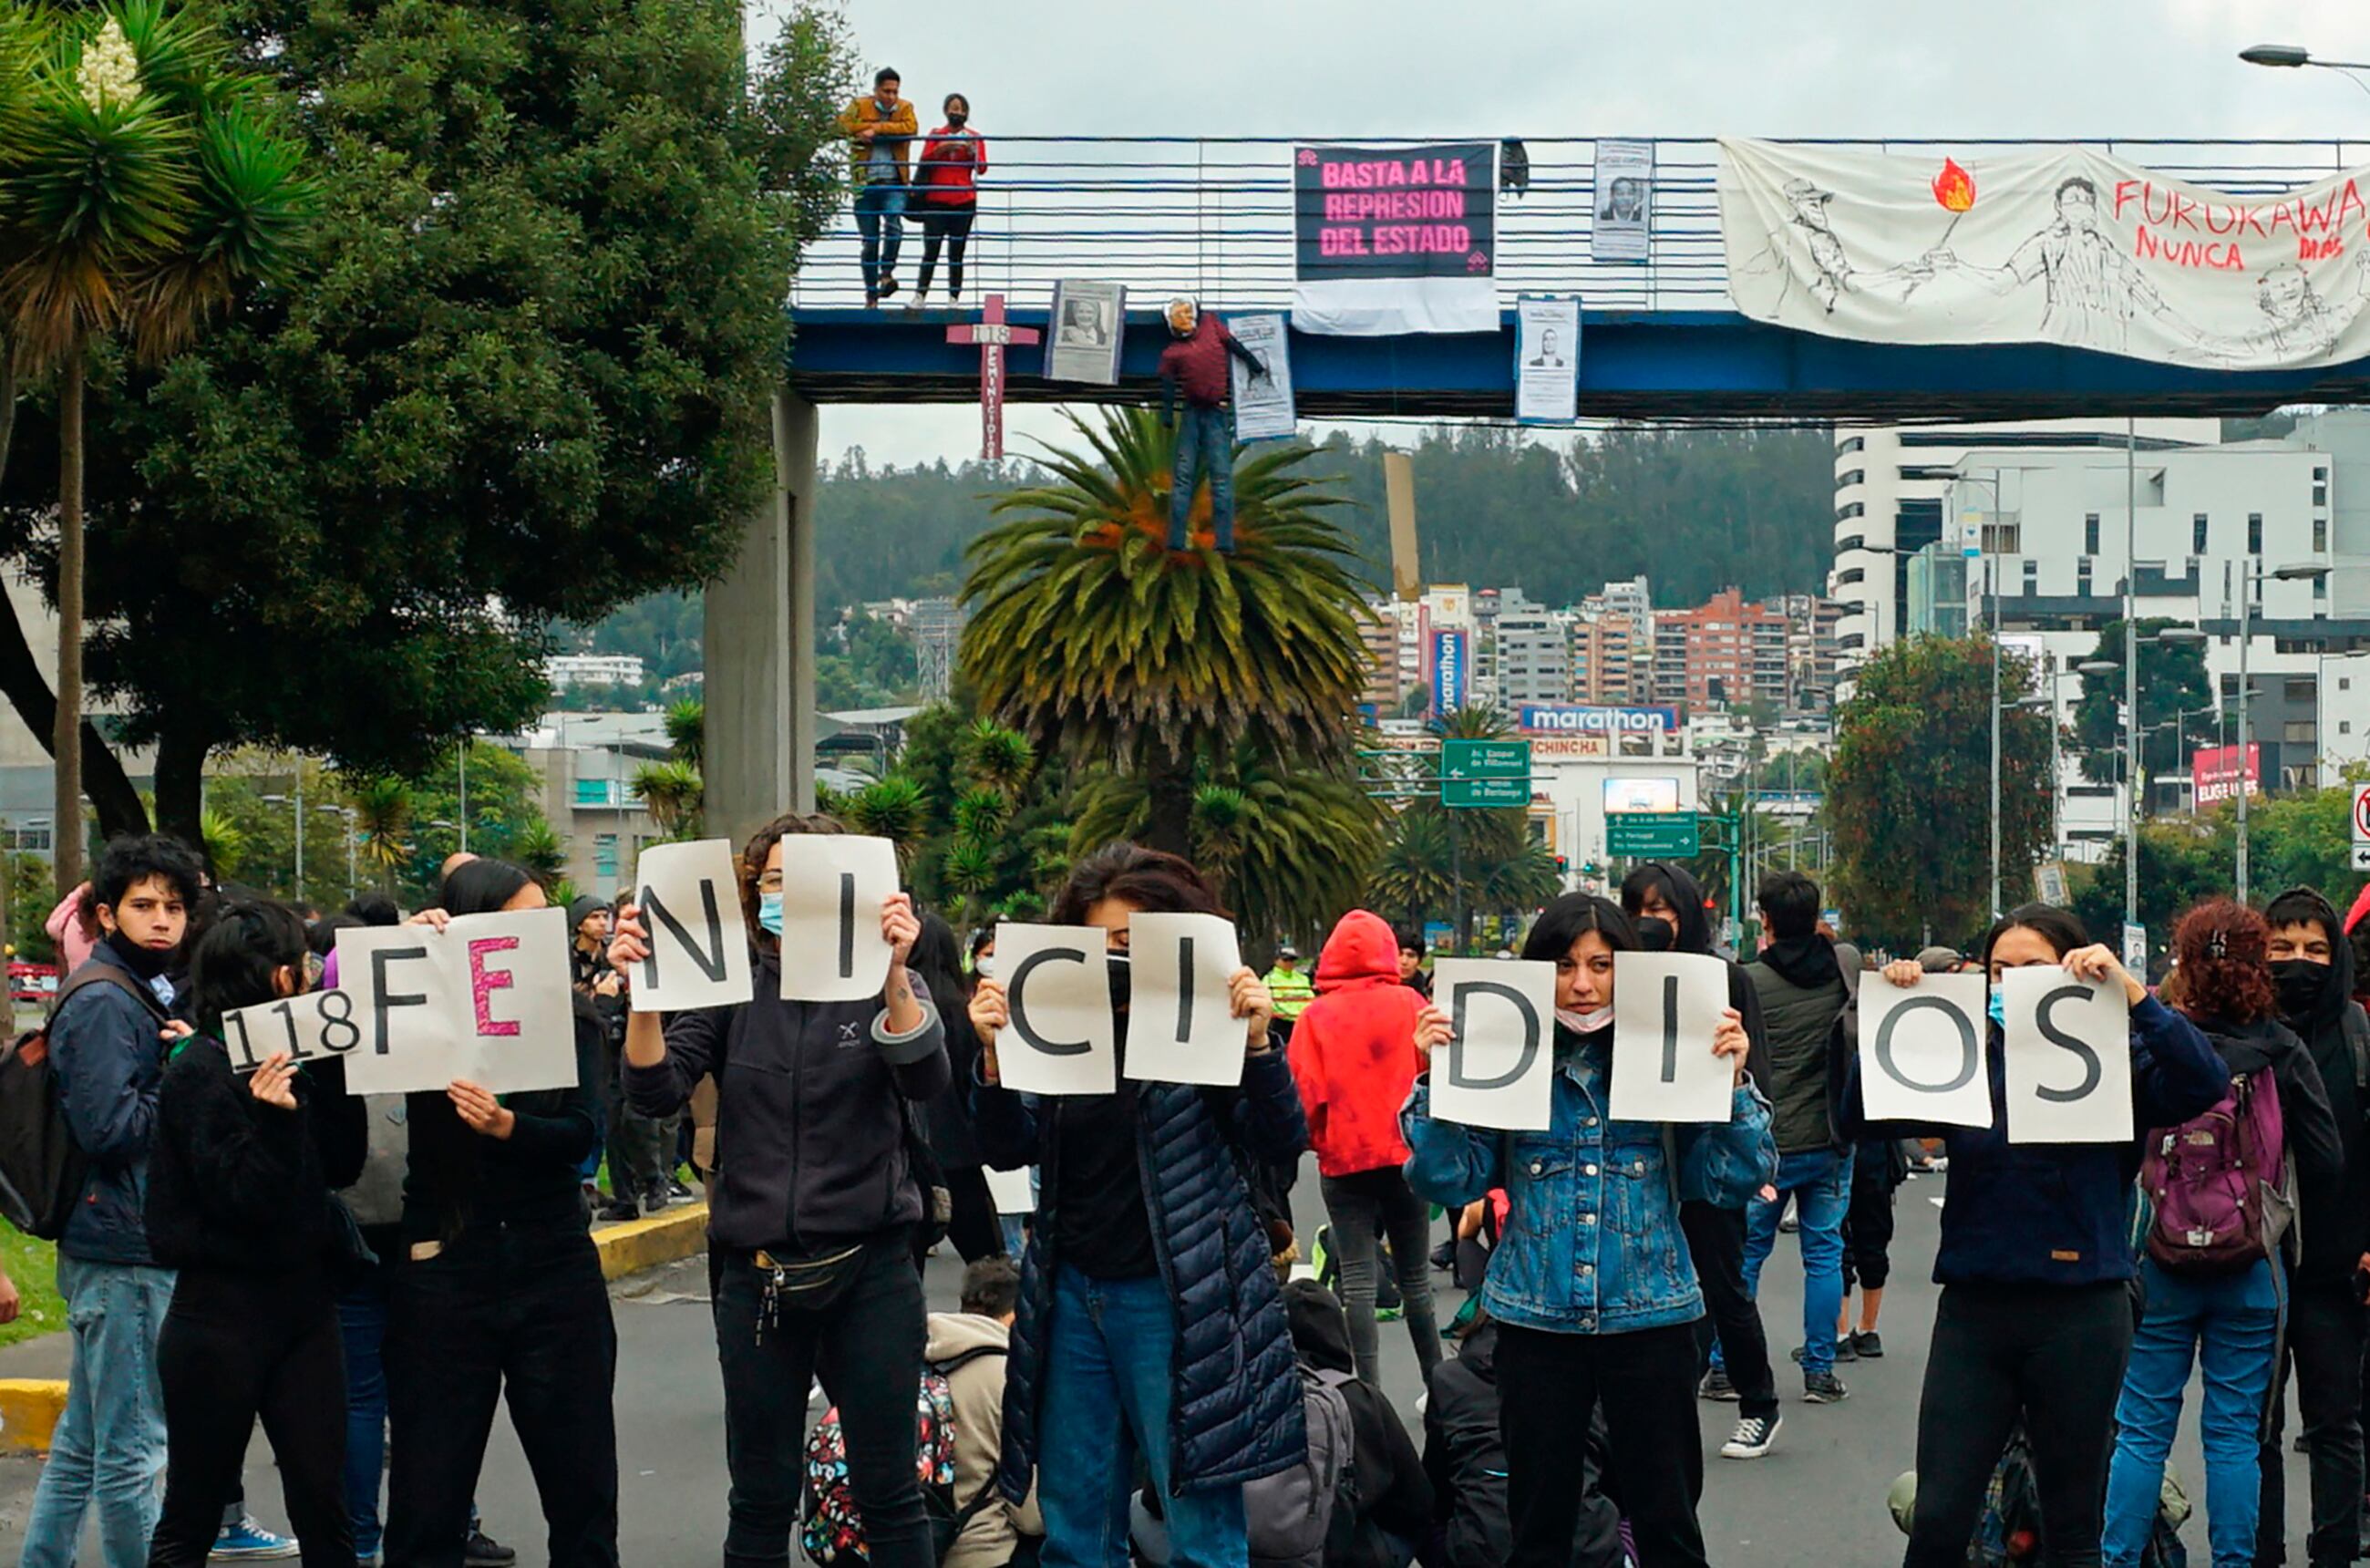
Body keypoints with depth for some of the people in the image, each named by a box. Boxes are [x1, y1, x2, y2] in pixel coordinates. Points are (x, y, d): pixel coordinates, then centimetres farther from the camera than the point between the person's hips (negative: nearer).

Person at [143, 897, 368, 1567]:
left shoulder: (288, 1059, 8)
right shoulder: (201, 1072, -13)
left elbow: (341, 1165, 7)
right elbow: (242, 1199, -18)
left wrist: (335, 1071, 0)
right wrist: (273, 1117, -31)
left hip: (303, 1305, 7)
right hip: (222, 1316, -7)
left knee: (324, 1510, 6)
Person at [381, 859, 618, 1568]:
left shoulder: (569, 1020, 2)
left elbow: (583, 1133, -10)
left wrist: (507, 1125, -28)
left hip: (555, 1270, 1)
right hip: (443, 1272, -1)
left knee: (581, 1486, 9)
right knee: (428, 1493, 4)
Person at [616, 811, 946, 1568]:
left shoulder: (885, 986, 0)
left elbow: (925, 1079, -18)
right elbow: (657, 1091, -7)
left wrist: (894, 973, -34)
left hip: (869, 1271, -2)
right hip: (756, 1276, 2)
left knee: (888, 1493, 3)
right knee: (759, 1501, 8)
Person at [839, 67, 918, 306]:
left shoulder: (904, 108, 9)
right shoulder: (860, 106, 7)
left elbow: (910, 128, -10)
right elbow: (844, 123, -10)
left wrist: (877, 128, -13)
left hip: (894, 183, 0)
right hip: (866, 185, 0)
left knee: (894, 224, -27)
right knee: (869, 242, 3)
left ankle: (886, 274, -17)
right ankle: (871, 294, 10)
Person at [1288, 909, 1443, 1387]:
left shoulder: (1315, 1016, -5)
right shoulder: (1409, 1004, -3)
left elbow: (1305, 1092, -7)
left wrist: (1318, 1141, 10)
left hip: (1343, 1157, -1)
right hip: (1404, 1152, 1)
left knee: (1358, 1280, 0)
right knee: (1414, 1276, 12)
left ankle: (1370, 1389, -6)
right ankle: (1437, 1382, 17)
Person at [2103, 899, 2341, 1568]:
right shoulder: (2285, 1054, -5)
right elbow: (2327, 1163, -2)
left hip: (2159, 1264, -1)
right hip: (2255, 1272, 1)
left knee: (2142, 1429, 7)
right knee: (2235, 1431, 9)